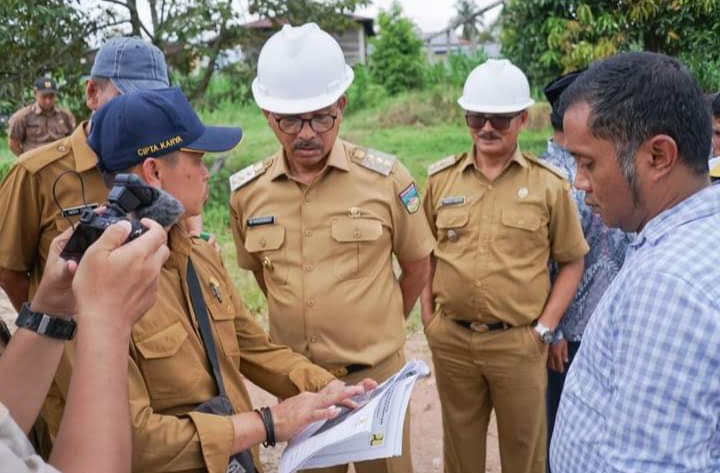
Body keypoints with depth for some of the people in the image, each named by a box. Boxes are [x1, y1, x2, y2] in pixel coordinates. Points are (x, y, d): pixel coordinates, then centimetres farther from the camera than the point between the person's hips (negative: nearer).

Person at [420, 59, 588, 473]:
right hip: (451, 339, 2)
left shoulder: (549, 184, -5)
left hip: (519, 342, -2)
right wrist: (428, 315, 4)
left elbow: (572, 261, 0)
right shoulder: (440, 178, 1)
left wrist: (545, 327, -6)